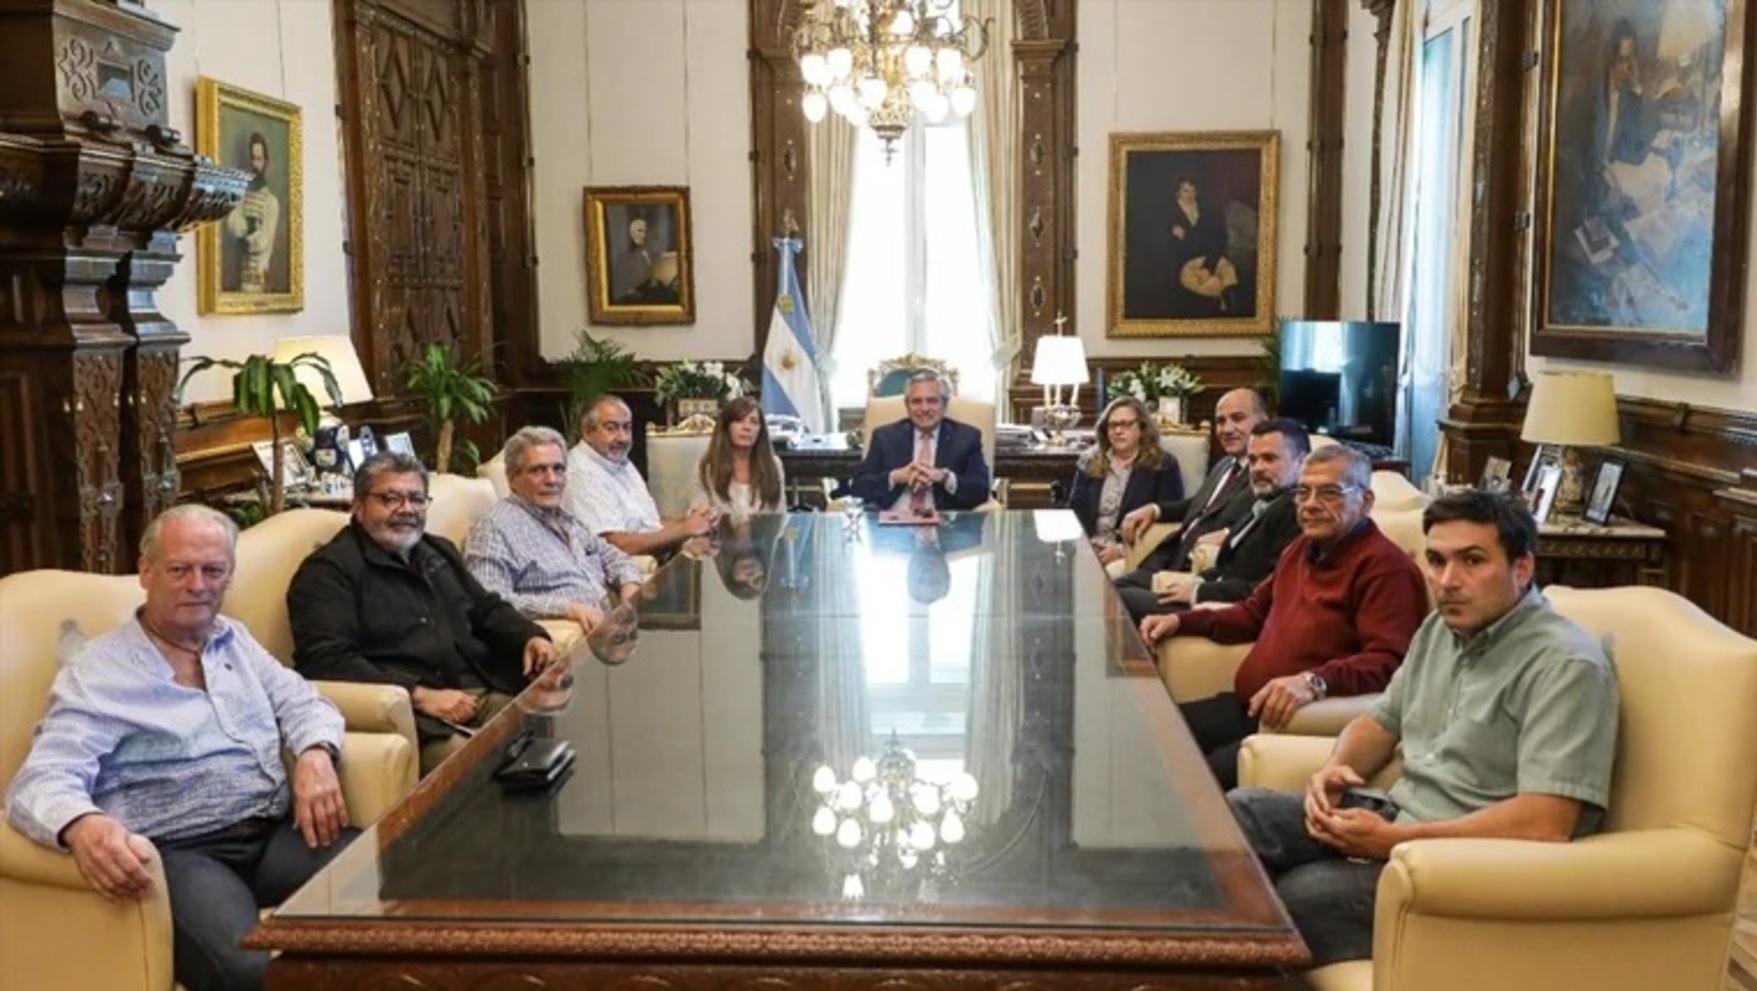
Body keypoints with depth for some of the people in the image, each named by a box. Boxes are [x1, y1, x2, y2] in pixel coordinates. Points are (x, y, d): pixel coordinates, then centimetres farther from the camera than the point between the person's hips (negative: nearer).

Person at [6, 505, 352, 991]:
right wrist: (82, 826, -37)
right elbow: (42, 780, -12)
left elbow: (301, 701, 18)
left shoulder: (236, 639, 19)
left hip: (277, 831, 6)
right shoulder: (94, 672, -1)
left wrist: (316, 755, -7)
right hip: (181, 852, -6)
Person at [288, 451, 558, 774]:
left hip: (483, 691, 8)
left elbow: (487, 608, 34)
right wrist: (421, 696, -17)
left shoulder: (439, 551, 26)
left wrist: (531, 637, 11)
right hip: (409, 711, -7)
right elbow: (325, 660, -12)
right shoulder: (326, 571, 0)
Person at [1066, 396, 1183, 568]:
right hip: (1087, 549, 4)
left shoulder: (1163, 466, 3)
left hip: (1133, 554, -3)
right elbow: (1074, 511, 14)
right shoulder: (1089, 462, 15)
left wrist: (1124, 550, -14)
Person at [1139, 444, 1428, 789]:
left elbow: (1387, 661, -22)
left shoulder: (1384, 566, -11)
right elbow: (1255, 613, 34)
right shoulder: (1302, 548, 20)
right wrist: (1181, 621, 22)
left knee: (1215, 771, -31)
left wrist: (1314, 682, -39)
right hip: (1245, 707, 9)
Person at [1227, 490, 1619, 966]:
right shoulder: (1440, 628, 10)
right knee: (1242, 811, -7)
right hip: (1396, 819, 8)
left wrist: (1393, 841, -25)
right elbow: (1382, 721, 21)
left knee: (1301, 896, -29)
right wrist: (1334, 769, -3)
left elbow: (1546, 824, -26)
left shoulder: (1565, 665, -18)